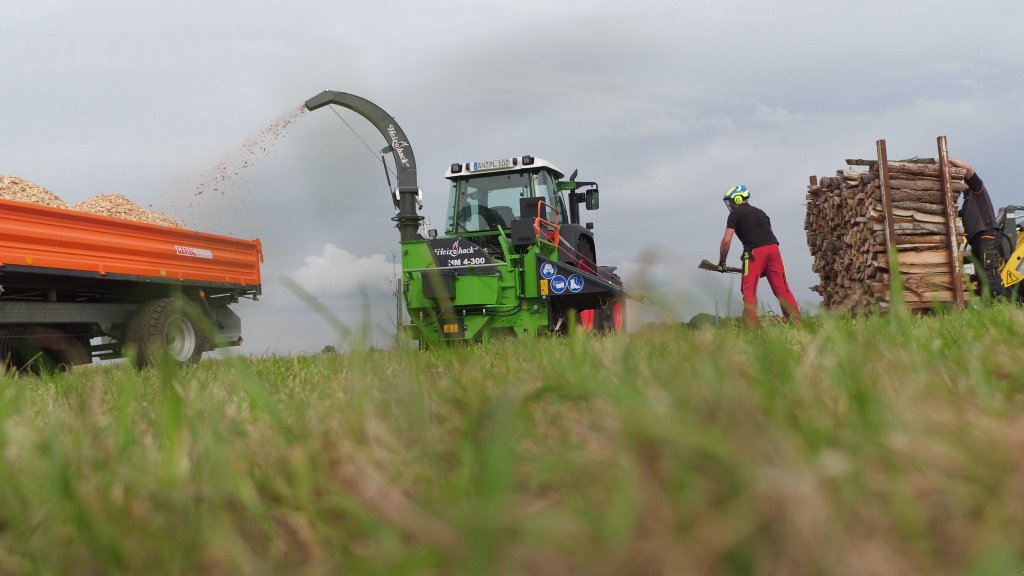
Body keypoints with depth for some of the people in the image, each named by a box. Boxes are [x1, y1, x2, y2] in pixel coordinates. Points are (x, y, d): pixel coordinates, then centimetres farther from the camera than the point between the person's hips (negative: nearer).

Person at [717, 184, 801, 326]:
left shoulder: (735, 213, 8)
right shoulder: (760, 212, 28)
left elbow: (727, 240, -2)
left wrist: (721, 262, 10)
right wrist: (764, 268, 35)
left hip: (754, 252, -5)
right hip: (773, 248, 6)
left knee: (749, 290, 1)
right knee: (782, 288, 7)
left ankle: (751, 326, -5)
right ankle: (797, 320, 3)